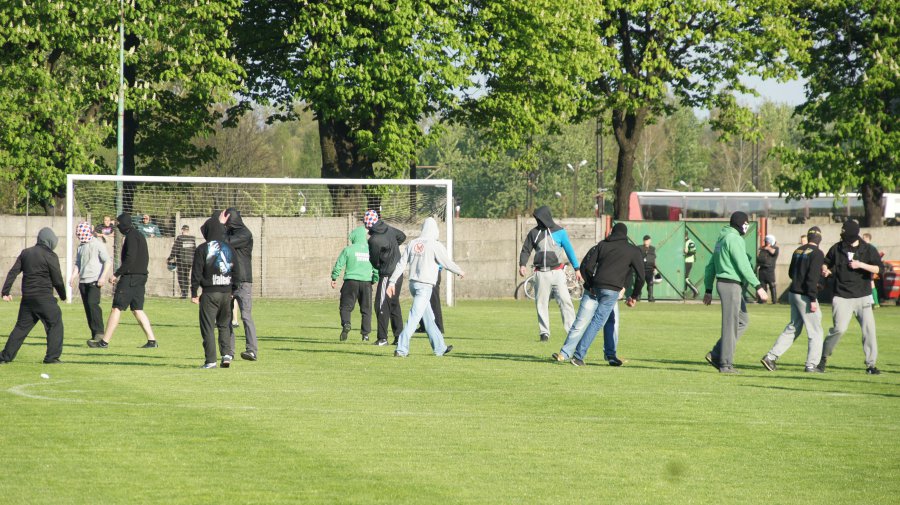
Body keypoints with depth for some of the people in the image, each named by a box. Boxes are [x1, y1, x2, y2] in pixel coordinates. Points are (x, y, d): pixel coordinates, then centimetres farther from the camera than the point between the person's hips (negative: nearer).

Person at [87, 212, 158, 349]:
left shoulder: (131, 236, -11)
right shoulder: (140, 236, 18)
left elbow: (130, 259, -21)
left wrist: (116, 274, -16)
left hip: (130, 278, -9)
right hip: (141, 277, 9)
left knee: (116, 308, -6)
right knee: (137, 309, 11)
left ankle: (104, 341, -6)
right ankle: (151, 340, 5)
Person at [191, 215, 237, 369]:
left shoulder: (202, 249, -5)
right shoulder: (229, 249, 8)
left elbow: (196, 273, -6)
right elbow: (235, 271, 10)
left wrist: (194, 293, -1)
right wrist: (233, 291, 17)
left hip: (209, 292, -4)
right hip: (227, 291, 4)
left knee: (208, 327, 0)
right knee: (224, 325, 15)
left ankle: (210, 360, -4)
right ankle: (227, 353, -2)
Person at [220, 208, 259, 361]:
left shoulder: (245, 234, -9)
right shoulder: (228, 232, 15)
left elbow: (226, 242, -19)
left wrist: (220, 224, -11)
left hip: (243, 282, -8)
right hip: (227, 282, 8)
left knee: (246, 315, -14)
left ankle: (252, 350, -19)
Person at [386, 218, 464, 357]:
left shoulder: (413, 244, 7)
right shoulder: (435, 246, -9)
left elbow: (401, 264, 6)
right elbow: (447, 263, -5)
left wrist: (392, 282, 7)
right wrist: (460, 272, 13)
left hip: (413, 283, 7)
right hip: (425, 286, -7)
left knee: (428, 317, 16)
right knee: (414, 317, -9)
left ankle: (439, 347, 26)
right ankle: (401, 348, -15)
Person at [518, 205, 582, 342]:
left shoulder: (559, 232, 3)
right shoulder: (534, 232, 8)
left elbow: (569, 250, 6)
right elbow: (526, 250, 9)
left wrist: (577, 269, 4)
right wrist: (522, 264, -9)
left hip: (557, 273, -2)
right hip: (541, 273, 3)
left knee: (565, 300, -12)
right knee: (541, 304, 1)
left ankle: (572, 330, -14)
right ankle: (544, 332, 8)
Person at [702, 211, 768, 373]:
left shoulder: (722, 239, 18)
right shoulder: (734, 239, -13)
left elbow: (711, 266, 21)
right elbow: (743, 266, -20)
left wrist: (708, 290, 24)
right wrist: (758, 287, -20)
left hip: (722, 283, 10)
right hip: (731, 285, -10)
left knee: (743, 320, 15)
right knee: (731, 324, -4)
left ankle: (716, 354, 11)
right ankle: (726, 364, 0)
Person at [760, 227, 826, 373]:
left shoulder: (798, 251, 11)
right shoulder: (817, 253, -13)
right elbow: (812, 277, -21)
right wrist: (813, 300, -22)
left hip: (793, 293, 8)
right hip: (805, 296, -8)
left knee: (793, 328, 16)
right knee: (815, 332, 2)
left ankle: (771, 356, 10)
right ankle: (811, 365, 0)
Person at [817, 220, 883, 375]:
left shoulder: (868, 250, -2)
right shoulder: (837, 249, 3)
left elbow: (880, 269, -10)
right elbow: (826, 263, 17)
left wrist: (861, 265, -20)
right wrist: (825, 270, -6)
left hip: (863, 297, 1)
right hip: (842, 297, -1)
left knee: (869, 329, -6)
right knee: (839, 328, -13)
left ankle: (871, 365, 3)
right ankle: (823, 357, 7)